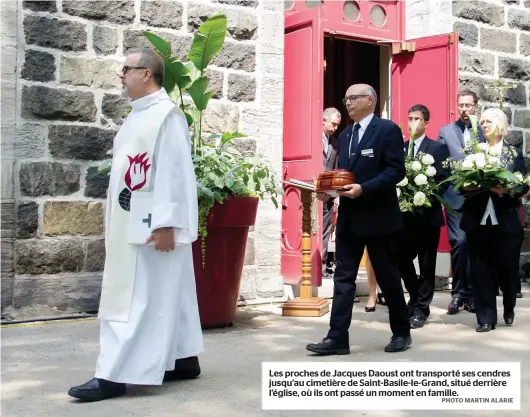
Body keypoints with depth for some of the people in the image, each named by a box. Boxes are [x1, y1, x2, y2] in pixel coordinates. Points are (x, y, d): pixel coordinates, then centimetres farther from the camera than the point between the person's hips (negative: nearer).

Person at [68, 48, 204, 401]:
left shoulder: (166, 114, -12)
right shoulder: (138, 115, 16)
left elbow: (174, 171, -19)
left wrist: (165, 223, -24)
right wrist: (113, 221, 16)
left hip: (151, 226, -9)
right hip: (130, 224, 10)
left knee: (136, 298, -7)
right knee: (165, 294, 13)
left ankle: (114, 375, -5)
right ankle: (184, 359, 21)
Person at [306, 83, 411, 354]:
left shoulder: (388, 130, -6)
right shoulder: (345, 135, 16)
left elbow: (396, 170, -14)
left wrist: (363, 189, -23)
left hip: (378, 216, -6)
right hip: (348, 217, 7)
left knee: (388, 277, 5)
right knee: (343, 277, 2)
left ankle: (401, 332, 22)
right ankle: (337, 337, 4)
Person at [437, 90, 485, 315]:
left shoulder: (484, 132, 8)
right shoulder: (445, 131, 8)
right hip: (455, 197, -1)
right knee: (459, 242, -10)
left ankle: (470, 292, 15)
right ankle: (458, 293, 1)